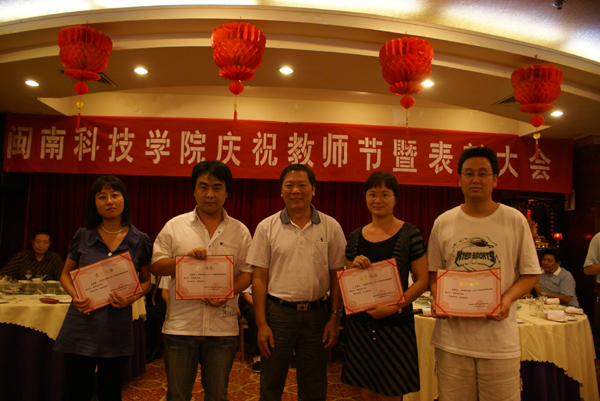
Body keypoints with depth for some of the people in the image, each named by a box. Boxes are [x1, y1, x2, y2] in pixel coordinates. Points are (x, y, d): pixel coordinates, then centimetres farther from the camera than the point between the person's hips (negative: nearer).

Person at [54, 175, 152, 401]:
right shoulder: (83, 236, 1)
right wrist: (75, 295, -8)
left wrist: (133, 297, -12)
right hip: (81, 328, 0)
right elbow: (66, 274, 12)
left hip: (117, 330, 0)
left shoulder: (140, 241, 0)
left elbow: (146, 281, 9)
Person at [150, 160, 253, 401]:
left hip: (223, 327, 1)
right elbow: (156, 266, 2)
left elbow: (247, 272, 3)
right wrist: (184, 258, -15)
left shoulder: (240, 231, 5)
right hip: (180, 325, 0)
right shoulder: (174, 226, 4)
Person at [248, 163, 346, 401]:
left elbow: (336, 276, 4)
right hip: (278, 312, 0)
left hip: (316, 314, 1)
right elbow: (259, 279, -1)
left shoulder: (331, 227, 1)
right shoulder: (267, 227, 0)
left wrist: (335, 319, -1)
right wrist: (261, 324, -5)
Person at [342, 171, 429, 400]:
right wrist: (354, 267, -9)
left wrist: (395, 306, -18)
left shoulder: (410, 234, -4)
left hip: (395, 324, -3)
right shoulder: (356, 237, 7)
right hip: (359, 324, 3)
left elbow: (422, 281, -6)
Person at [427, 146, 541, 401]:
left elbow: (530, 273, 4)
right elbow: (433, 272, 11)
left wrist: (508, 298, -13)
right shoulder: (443, 223, 5)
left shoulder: (515, 220, 2)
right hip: (452, 337, 1)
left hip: (500, 341, -1)